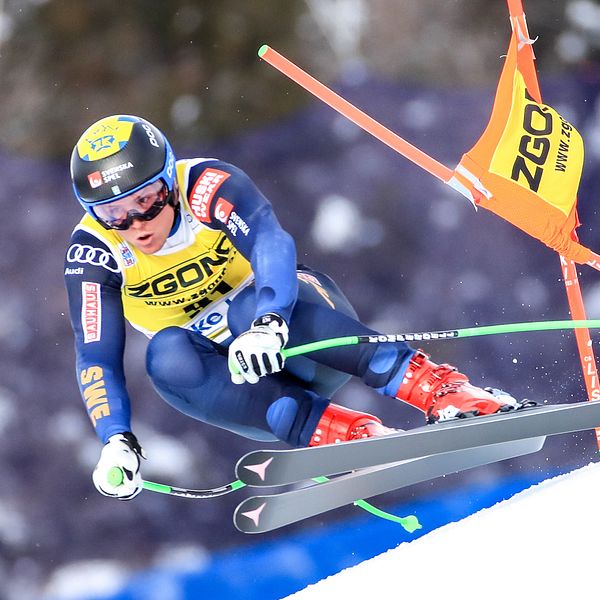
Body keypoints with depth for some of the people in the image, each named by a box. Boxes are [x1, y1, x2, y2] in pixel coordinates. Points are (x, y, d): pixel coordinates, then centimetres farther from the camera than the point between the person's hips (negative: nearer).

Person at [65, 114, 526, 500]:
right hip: (235, 380, 3)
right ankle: (335, 432, -39)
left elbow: (270, 242, -34)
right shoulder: (94, 253, -9)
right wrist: (116, 441, -29)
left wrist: (268, 323, -53)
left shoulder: (205, 185, -17)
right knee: (168, 357, -30)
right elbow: (96, 358, -13)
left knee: (251, 303, -37)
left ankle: (441, 390, -44)